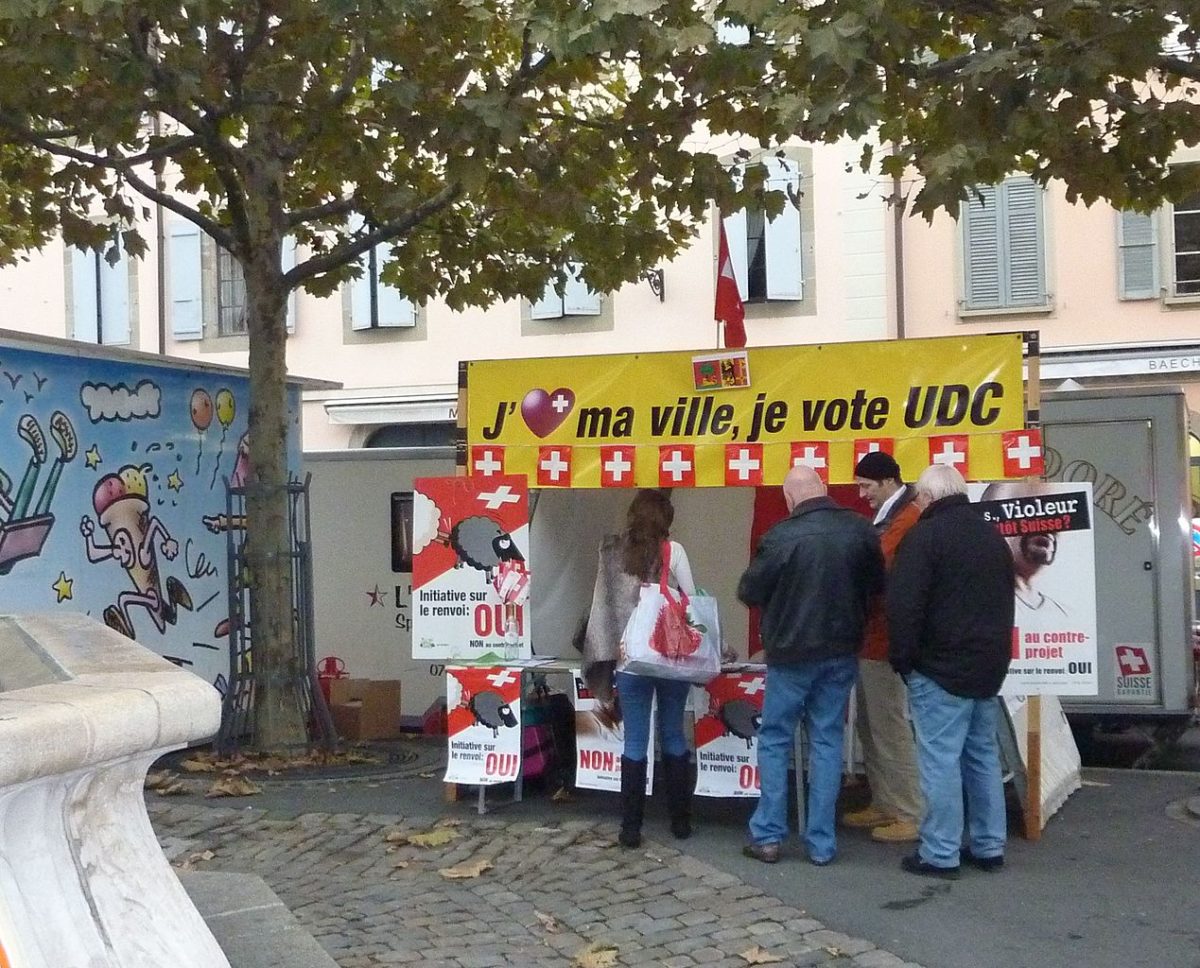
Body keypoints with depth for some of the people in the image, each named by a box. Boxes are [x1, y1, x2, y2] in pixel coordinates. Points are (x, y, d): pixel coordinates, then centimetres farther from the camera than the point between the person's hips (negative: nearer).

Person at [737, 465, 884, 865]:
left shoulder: (781, 537, -18)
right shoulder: (860, 530, -6)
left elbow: (749, 591, -7)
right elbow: (878, 584, 8)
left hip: (791, 654, -3)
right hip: (841, 652, 3)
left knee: (775, 741, 10)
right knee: (827, 742, 10)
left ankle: (768, 836, 11)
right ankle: (821, 843, 12)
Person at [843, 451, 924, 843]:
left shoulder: (908, 521, -16)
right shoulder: (885, 518, 16)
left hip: (884, 642, -10)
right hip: (870, 639, 10)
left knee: (890, 728, -4)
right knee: (870, 726, 16)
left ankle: (911, 815, 3)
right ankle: (883, 804, 25)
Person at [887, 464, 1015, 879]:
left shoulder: (924, 536, -13)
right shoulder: (991, 535, 14)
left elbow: (904, 605, -18)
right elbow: (1006, 600, 22)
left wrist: (902, 659, -8)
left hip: (941, 669, -8)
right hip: (989, 666, 8)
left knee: (941, 759, -5)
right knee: (983, 756, 14)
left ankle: (940, 853, -2)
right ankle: (988, 847, 20)